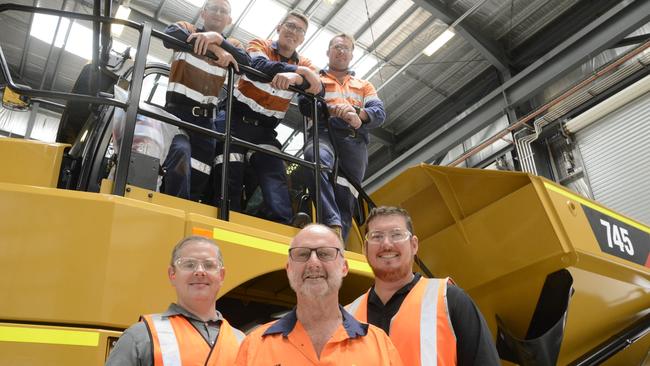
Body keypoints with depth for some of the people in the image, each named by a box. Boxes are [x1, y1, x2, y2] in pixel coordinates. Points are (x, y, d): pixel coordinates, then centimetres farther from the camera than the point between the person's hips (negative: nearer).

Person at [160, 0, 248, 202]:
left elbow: (246, 61, -3)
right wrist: (215, 48, -17)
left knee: (200, 178, 0)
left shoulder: (231, 45, 20)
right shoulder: (187, 29, 12)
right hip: (178, 110, -4)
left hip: (206, 119, 4)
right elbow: (170, 35, -12)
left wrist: (218, 38, -19)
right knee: (179, 152, -31)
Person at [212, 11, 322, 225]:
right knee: (229, 178, -13)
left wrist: (295, 78, -32)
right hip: (235, 121, -2)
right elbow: (258, 66, -21)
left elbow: (318, 87, -11)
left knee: (276, 178, -15)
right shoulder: (259, 45, 5)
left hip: (265, 130, 3)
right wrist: (300, 71, -24)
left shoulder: (303, 63, 13)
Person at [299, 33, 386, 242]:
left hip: (355, 141, 3)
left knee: (346, 198, -11)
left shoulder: (365, 86, 31)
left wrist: (357, 112, -10)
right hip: (323, 133, -3)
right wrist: (337, 111, -13)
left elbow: (380, 114, 13)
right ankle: (333, 225, -50)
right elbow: (306, 106, 3)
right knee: (317, 157, -38)